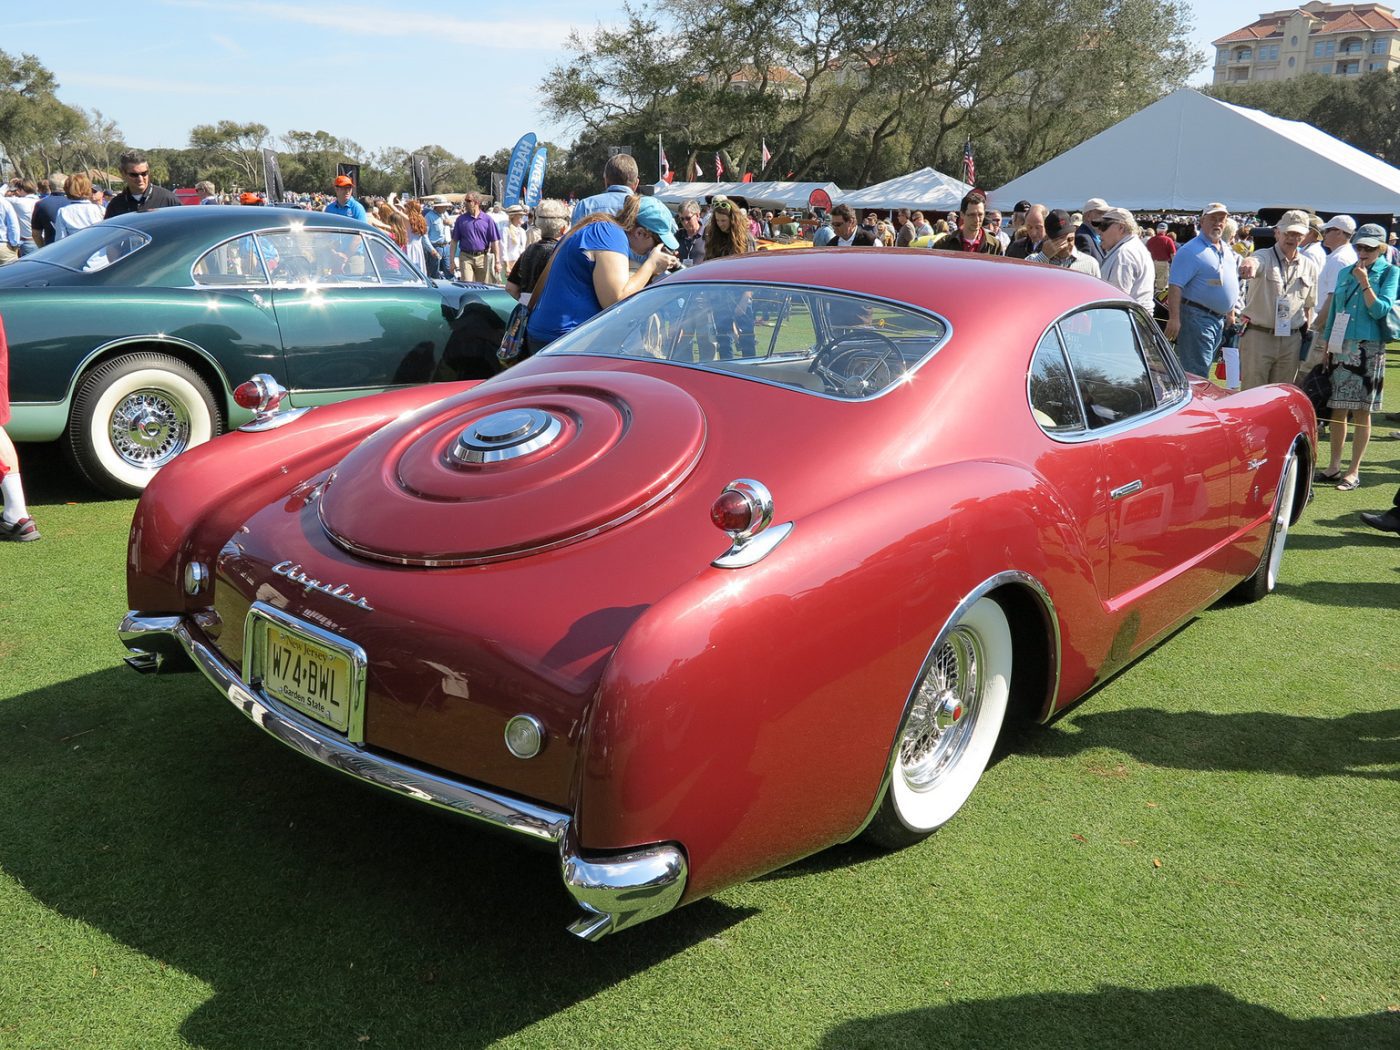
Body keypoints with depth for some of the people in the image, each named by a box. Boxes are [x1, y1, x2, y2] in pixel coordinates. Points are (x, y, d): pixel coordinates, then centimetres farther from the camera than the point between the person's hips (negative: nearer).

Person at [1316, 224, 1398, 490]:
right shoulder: (1345, 273, 12)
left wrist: (1365, 282, -18)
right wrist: (1327, 347, 13)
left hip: (1368, 349, -4)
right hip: (1341, 348, 4)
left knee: (1361, 412, 0)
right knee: (1337, 409, 6)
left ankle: (1354, 471, 7)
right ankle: (1334, 466, 15)